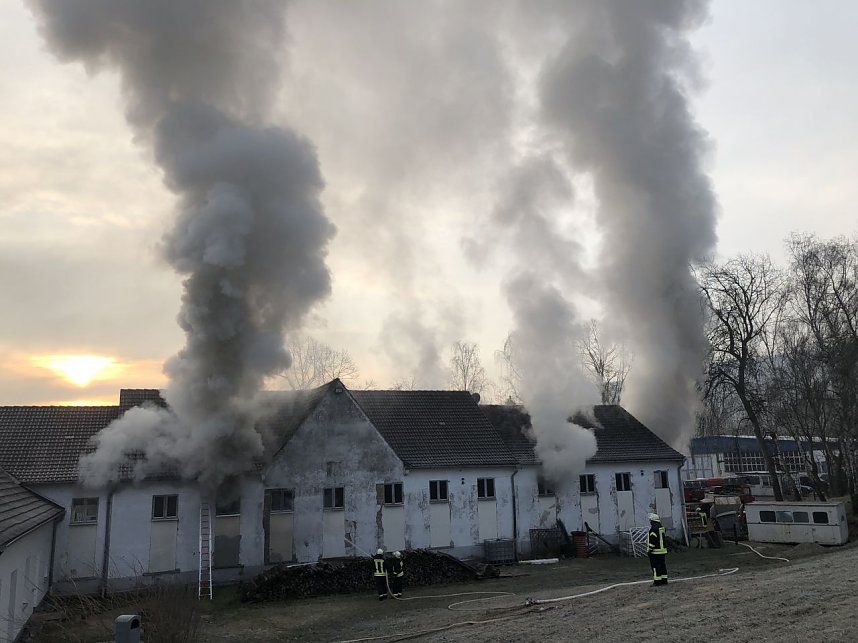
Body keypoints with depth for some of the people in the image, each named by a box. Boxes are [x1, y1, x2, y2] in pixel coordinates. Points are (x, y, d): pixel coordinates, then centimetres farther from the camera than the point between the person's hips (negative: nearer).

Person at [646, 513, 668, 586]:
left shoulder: (653, 529, -17)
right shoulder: (662, 528, 12)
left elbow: (652, 541, -20)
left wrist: (649, 550, -15)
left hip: (655, 552, -9)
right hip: (663, 550, 9)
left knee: (656, 567, -4)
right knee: (662, 566, 13)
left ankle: (657, 581, -3)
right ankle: (664, 580, 18)